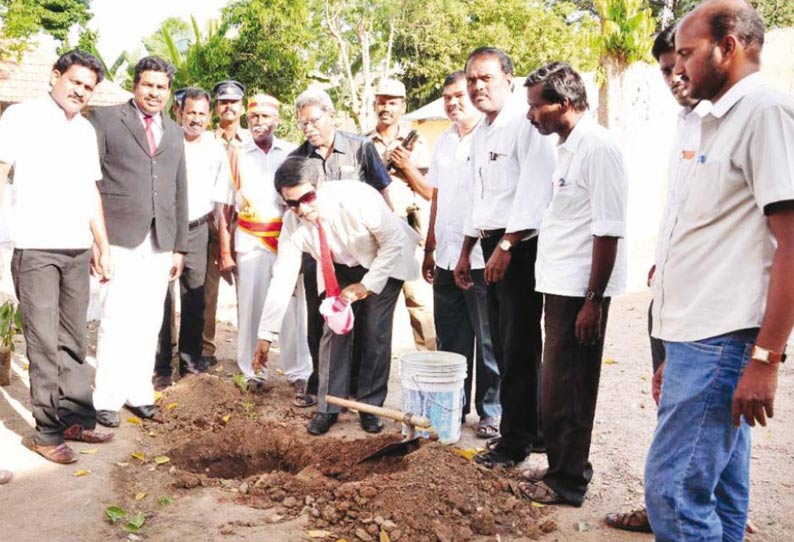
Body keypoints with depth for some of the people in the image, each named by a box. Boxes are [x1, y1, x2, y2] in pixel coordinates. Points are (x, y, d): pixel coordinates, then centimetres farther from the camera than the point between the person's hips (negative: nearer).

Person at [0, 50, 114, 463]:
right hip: (35, 247, -5)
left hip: (78, 249, 5)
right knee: (44, 342, -3)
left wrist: (103, 246, 18)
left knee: (72, 340, 9)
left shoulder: (86, 130, 17)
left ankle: (75, 418, 17)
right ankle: (47, 432, 5)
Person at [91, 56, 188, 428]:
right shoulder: (106, 119, 4)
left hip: (160, 241, 4)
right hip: (119, 237, -4)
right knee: (116, 320, -4)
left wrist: (180, 246, 14)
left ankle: (139, 393, 17)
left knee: (149, 323, 6)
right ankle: (106, 399, 8)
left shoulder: (175, 133, 19)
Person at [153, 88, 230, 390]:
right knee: (161, 297, -4)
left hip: (197, 229, 4)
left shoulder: (216, 149, 8)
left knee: (195, 298, 8)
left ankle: (190, 360, 19)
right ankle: (161, 366, 3)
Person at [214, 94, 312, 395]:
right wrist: (225, 251, 1)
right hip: (249, 243, 1)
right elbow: (225, 207, 7)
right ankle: (252, 373, 17)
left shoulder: (292, 154, 6)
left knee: (292, 308, -2)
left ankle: (299, 374, 8)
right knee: (250, 308, 4)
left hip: (287, 240, 0)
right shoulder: (237, 156, 7)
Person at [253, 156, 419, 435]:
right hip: (341, 268, 3)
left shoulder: (358, 198, -35)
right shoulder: (292, 223, -22)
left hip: (385, 263, -3)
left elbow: (394, 242, -24)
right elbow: (282, 278, -19)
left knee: (375, 334, -6)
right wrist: (266, 335, -20)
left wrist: (367, 285, -26)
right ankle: (327, 408, 9)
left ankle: (370, 406, 10)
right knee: (334, 329, -4)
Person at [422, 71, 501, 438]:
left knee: (488, 342, 3)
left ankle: (491, 412, 16)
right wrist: (429, 248, 16)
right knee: (450, 340, 14)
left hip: (481, 257, -7)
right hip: (446, 257, 7)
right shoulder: (444, 142, 15)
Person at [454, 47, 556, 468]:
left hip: (521, 246, -9)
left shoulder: (526, 126, -11)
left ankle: (516, 441, 9)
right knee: (505, 346, 13)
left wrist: (506, 247, -21)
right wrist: (466, 252, 20)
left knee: (519, 348, -2)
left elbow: (532, 192, -19)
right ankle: (532, 430, 26)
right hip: (493, 246, 9)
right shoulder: (480, 134, 17)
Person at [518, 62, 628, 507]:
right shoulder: (569, 146, 14)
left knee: (565, 390, 2)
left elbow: (609, 231, -19)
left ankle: (567, 481, 17)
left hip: (580, 292, -9)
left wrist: (593, 300, -19)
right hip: (560, 286, 9)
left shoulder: (598, 147, -15)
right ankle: (565, 469, 30)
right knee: (560, 385, 16)